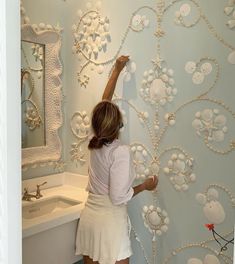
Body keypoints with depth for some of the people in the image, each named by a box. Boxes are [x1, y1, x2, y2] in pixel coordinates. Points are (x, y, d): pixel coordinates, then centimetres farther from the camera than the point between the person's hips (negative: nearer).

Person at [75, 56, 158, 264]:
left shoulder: (94, 143, 0)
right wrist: (145, 186, -3)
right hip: (110, 220, -7)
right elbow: (118, 197, -20)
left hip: (89, 217, 7)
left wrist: (117, 70, 20)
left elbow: (104, 102, 11)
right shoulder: (120, 151, -20)